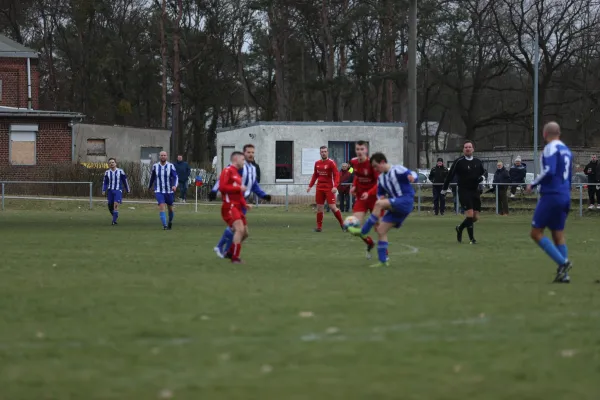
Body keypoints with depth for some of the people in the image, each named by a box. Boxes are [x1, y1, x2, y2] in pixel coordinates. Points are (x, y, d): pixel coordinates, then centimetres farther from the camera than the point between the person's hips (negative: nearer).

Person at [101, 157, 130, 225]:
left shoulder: (120, 171, 1)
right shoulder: (107, 172, 6)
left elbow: (125, 181, 9)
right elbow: (105, 182, 9)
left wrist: (128, 190, 13)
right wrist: (103, 190, -6)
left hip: (118, 190, -3)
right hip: (110, 191, 3)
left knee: (116, 205, -18)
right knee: (110, 206, 2)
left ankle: (114, 220, -15)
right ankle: (115, 216, 29)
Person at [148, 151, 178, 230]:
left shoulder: (171, 166, -6)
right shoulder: (155, 166, 0)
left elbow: (175, 177, -12)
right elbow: (152, 176, 18)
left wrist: (175, 186, -31)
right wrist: (150, 186, 31)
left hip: (169, 191, 0)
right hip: (159, 191, 0)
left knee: (170, 208, 13)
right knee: (161, 207, -18)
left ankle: (170, 222, 41)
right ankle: (165, 225, -20)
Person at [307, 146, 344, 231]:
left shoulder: (331, 163, -8)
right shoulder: (317, 163, 9)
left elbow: (336, 175, -13)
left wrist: (335, 186, -25)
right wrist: (310, 186, 16)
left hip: (329, 188, -5)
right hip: (319, 188, 5)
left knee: (333, 207, -10)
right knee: (319, 208, 5)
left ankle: (342, 223, 4)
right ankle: (319, 226, 12)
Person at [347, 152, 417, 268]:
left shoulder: (397, 170, -8)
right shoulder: (381, 178, 16)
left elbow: (413, 175, -15)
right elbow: (380, 193, 26)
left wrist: (411, 177, -40)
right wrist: (381, 197, 2)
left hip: (406, 201, -9)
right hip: (396, 206, 9)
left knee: (379, 204, -28)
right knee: (381, 230, -2)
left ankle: (363, 231, -21)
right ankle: (383, 261, 0)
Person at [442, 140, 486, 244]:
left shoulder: (478, 162, 8)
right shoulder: (459, 162, -6)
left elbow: (483, 172, 23)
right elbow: (450, 175, 0)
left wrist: (482, 177, 0)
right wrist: (444, 189, 3)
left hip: (475, 192, 5)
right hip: (464, 191, -5)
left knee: (476, 217, 5)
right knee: (470, 214, -17)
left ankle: (460, 228, 31)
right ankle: (472, 238, -6)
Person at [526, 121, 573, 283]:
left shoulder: (550, 148, -10)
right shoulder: (566, 150, 16)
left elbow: (549, 171, -22)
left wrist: (533, 184, -10)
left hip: (551, 195, -8)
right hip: (565, 196, 8)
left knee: (536, 233, -4)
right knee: (559, 235, 10)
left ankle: (562, 262, -16)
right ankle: (563, 274, 3)